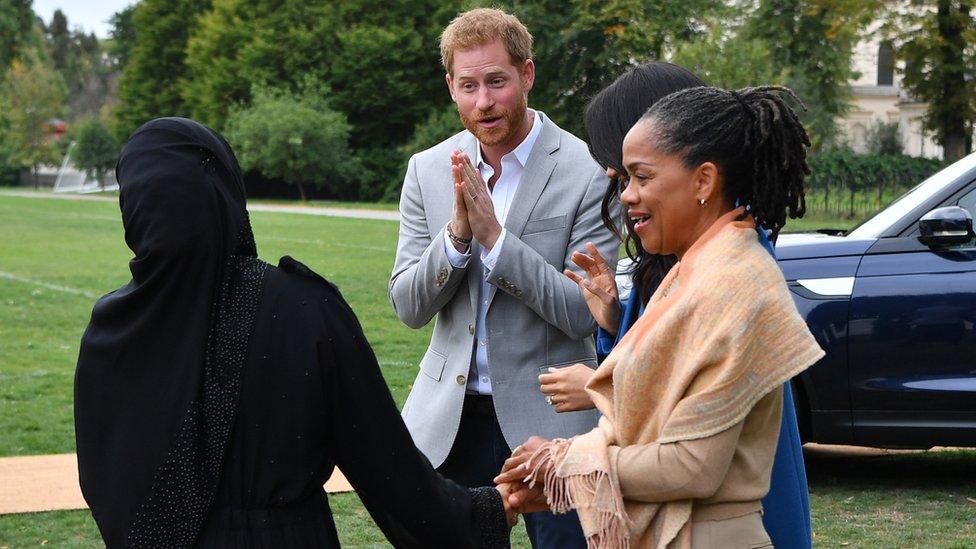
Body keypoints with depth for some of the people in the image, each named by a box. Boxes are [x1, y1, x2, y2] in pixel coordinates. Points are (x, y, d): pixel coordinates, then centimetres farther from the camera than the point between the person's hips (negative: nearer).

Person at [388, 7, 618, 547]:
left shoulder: (587, 172, -10)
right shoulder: (427, 170, 3)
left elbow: (585, 313, -14)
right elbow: (408, 307, 1)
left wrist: (494, 236, -22)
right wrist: (457, 231, -17)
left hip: (549, 419, -3)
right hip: (451, 419, 4)